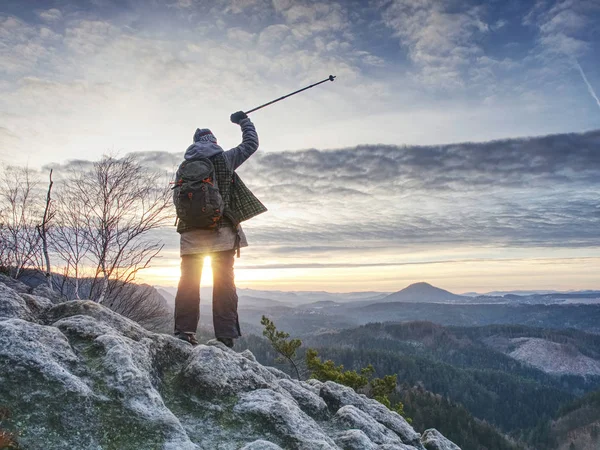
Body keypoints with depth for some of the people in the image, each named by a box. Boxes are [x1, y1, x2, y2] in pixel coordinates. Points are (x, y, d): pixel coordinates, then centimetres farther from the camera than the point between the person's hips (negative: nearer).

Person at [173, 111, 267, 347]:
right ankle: (225, 337, -1)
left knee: (189, 281, 8)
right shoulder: (224, 158, 1)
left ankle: (183, 331, 5)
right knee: (224, 282, 1)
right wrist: (243, 120, 27)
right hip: (221, 230, -2)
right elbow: (251, 143, 13)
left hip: (190, 231, 3)